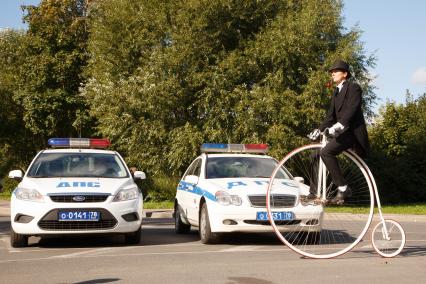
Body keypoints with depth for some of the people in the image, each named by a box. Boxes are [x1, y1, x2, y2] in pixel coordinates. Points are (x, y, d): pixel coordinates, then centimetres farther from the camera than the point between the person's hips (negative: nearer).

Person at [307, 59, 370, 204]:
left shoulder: (353, 87, -5)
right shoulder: (337, 91, 21)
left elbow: (351, 110, -19)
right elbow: (331, 114, 19)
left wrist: (338, 126, -31)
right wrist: (319, 130, 6)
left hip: (352, 131, -9)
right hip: (342, 132, 9)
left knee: (326, 152, -26)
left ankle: (343, 188, -22)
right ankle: (315, 191, 6)